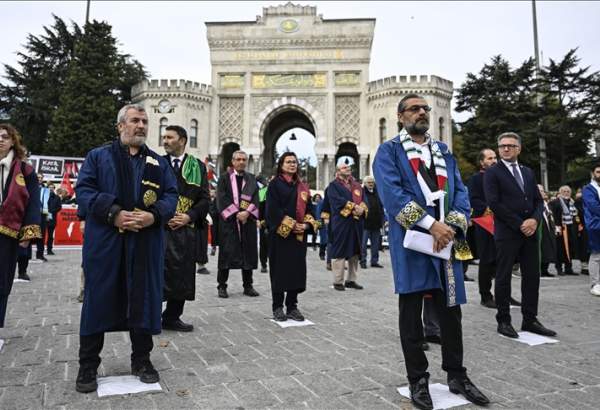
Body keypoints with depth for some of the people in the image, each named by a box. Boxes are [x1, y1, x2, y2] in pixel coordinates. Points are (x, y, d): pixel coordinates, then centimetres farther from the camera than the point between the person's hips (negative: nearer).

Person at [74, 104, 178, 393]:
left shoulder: (158, 162, 15)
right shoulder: (98, 156, 9)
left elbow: (171, 195, 7)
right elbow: (84, 189, -1)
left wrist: (154, 215, -13)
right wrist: (114, 213, -16)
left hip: (146, 242, 2)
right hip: (104, 241, -2)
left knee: (144, 300, 7)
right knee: (98, 300, 4)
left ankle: (141, 360, 23)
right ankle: (88, 366, 18)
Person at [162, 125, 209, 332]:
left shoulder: (198, 167, 8)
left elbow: (204, 198, 5)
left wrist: (189, 216, -9)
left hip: (186, 228, 2)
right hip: (160, 227, -2)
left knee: (182, 273, 6)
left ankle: (172, 317, 19)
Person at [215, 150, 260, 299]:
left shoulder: (251, 179, 13)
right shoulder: (224, 177, 5)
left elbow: (255, 198, 3)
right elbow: (222, 198, -5)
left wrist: (247, 212, -13)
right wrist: (236, 213, -15)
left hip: (248, 220, 3)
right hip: (229, 220, -3)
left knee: (248, 252, 5)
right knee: (226, 252, -3)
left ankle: (248, 285, 14)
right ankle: (222, 285, 6)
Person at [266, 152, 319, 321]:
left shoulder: (302, 186, 15)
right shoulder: (275, 184, -1)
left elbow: (309, 208, 12)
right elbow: (273, 209, -10)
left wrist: (307, 224, -6)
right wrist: (290, 225, -16)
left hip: (299, 235, 5)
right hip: (280, 234, -5)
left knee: (297, 269, 5)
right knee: (280, 269, 0)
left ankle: (292, 306, 15)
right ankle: (278, 307, 10)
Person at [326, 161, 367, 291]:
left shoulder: (357, 186, 19)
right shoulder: (333, 185, 1)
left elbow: (364, 201, 8)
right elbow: (337, 200, -15)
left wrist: (361, 209, -13)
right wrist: (354, 206, -19)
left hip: (356, 224, 6)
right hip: (341, 223, -6)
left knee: (354, 252, 9)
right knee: (340, 252, -4)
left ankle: (351, 280, 18)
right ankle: (338, 282, 2)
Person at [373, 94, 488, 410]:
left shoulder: (444, 151, 17)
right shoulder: (388, 152, 1)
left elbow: (460, 192, 9)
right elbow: (392, 193, -13)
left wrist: (451, 227, -9)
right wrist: (431, 224, -19)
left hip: (446, 238, 5)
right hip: (411, 241, -4)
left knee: (451, 308, 11)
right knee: (411, 311, 4)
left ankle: (456, 375, 27)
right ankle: (418, 379, 19)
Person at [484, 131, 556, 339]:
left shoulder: (528, 172, 16)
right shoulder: (492, 172, -2)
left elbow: (538, 200, 13)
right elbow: (494, 203, -12)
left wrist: (534, 220, -7)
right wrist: (519, 224, -13)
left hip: (529, 232, 6)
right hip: (506, 233, -6)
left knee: (532, 276, 8)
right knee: (504, 277, 1)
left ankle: (530, 320, 18)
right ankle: (503, 321, 10)